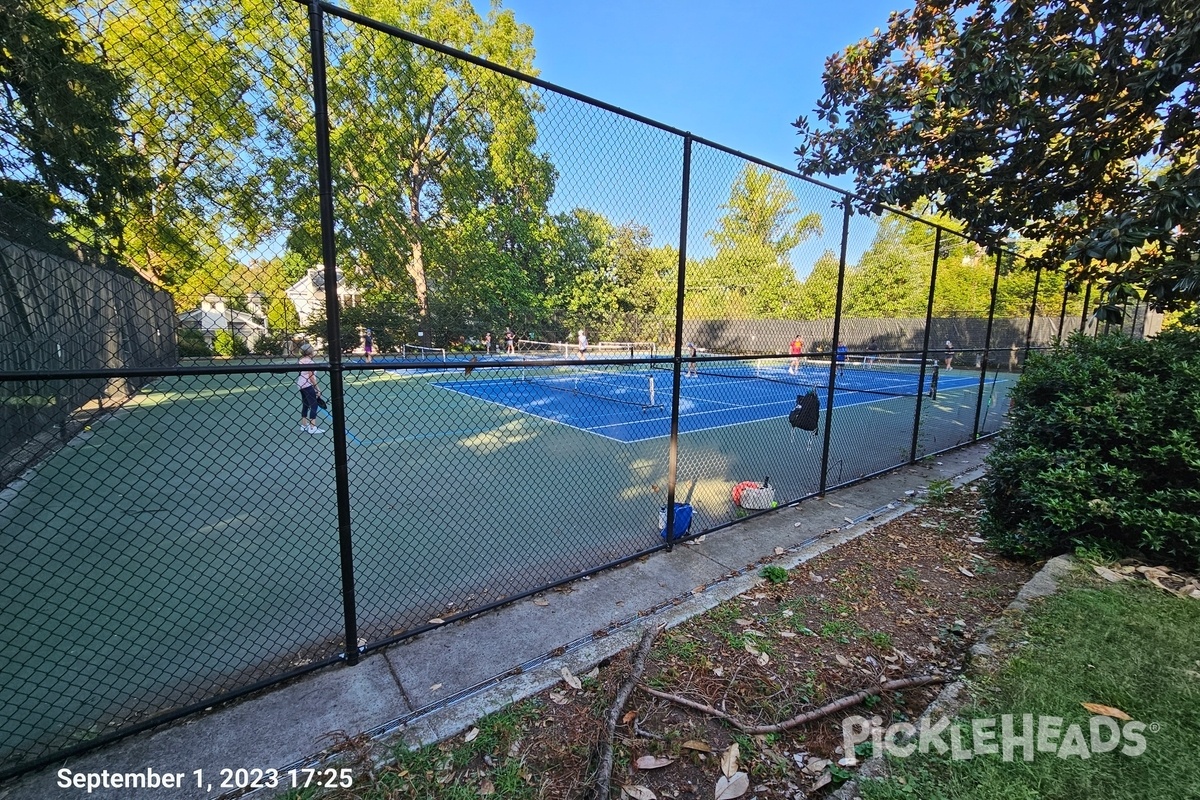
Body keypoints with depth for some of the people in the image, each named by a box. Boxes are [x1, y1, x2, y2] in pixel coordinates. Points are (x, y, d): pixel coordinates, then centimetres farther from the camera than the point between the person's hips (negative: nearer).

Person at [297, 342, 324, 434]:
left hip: (301, 385, 9)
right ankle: (312, 427, -8)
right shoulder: (309, 362, -14)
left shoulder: (301, 361, 11)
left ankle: (304, 425, 22)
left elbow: (301, 374, 15)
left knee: (305, 405, 16)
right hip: (308, 385, -9)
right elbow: (311, 376, -17)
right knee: (314, 405, -6)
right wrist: (317, 388, -12)